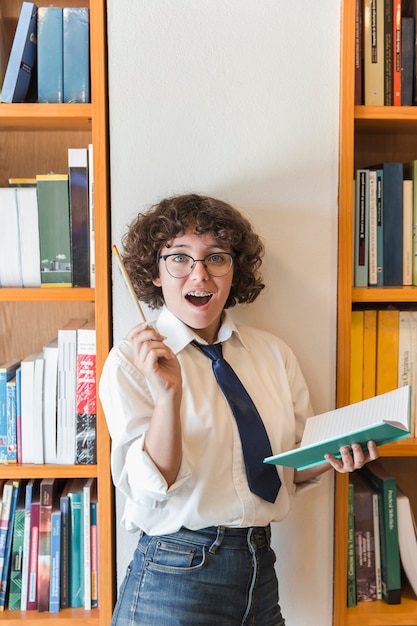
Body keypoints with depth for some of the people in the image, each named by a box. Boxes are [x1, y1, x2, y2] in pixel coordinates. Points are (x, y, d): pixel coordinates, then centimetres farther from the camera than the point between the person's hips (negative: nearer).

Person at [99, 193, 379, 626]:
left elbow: (293, 471, 10)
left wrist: (333, 456, -11)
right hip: (174, 575, -4)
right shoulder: (130, 360, -10)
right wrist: (168, 392, -31)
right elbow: (152, 488, -17)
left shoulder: (274, 354, 2)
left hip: (261, 569, 5)